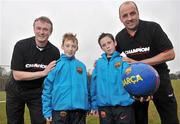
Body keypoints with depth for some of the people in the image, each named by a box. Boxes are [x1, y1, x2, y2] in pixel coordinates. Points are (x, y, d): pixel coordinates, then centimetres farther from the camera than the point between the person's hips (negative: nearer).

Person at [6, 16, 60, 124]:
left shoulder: (54, 51, -12)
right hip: (16, 91, 0)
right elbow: (17, 75, -21)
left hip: (38, 93, 1)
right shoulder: (21, 45, -17)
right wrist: (43, 72, -27)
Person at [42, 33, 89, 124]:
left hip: (79, 110, 3)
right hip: (59, 109, -2)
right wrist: (47, 110, -6)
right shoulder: (55, 65, -2)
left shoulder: (81, 66, 8)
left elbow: (85, 88, 10)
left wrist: (87, 107, 5)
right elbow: (47, 88, -3)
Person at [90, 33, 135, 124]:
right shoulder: (98, 63, 8)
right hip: (104, 106, 3)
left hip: (123, 105, -2)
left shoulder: (123, 61, 1)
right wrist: (94, 104, 9)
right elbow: (94, 84, 11)